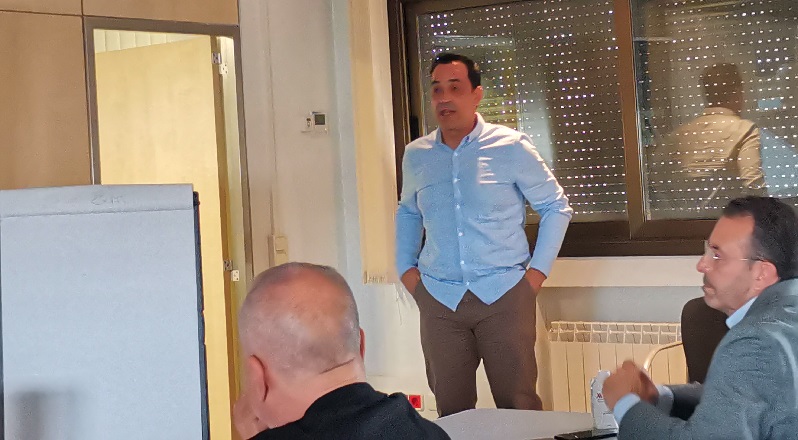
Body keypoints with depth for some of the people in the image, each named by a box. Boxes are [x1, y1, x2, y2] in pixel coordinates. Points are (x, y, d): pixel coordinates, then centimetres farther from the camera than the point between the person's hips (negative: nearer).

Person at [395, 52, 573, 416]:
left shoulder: (510, 146, -2)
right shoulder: (415, 155, 8)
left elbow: (556, 206, 6)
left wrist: (538, 270, -1)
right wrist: (406, 269, 13)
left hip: (505, 294, -3)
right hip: (439, 300, 3)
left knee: (518, 408, -1)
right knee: (451, 411, 6)